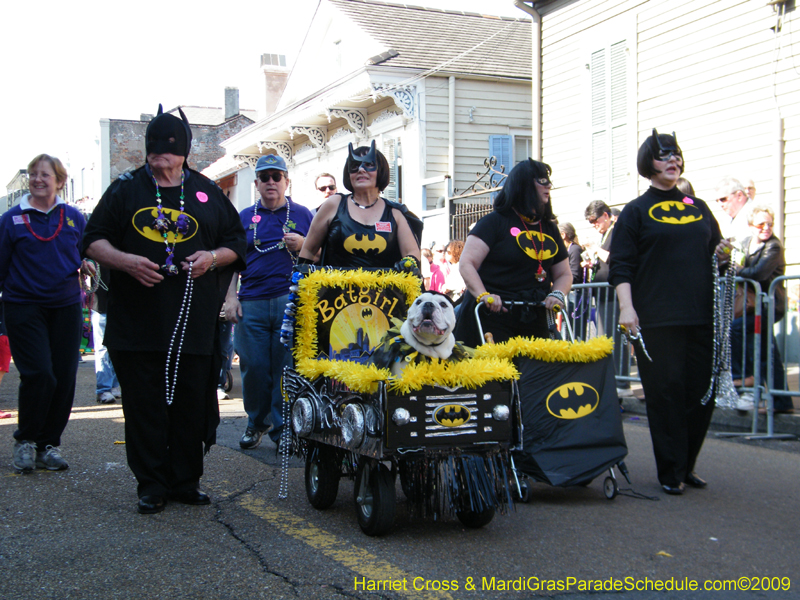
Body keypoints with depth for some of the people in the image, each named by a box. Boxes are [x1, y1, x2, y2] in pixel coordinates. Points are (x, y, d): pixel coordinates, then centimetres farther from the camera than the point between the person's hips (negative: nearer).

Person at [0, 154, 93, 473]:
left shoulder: (74, 217, 8)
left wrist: (86, 263, 2)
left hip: (66, 307, 3)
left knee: (64, 378, 0)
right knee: (39, 374, -14)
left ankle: (49, 445, 15)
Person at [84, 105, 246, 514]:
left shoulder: (207, 193, 12)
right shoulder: (125, 190, 9)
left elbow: (237, 243, 17)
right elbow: (94, 241, 8)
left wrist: (213, 257, -4)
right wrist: (125, 261, -11)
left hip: (195, 322, 1)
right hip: (137, 323, -1)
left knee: (192, 406, 3)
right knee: (144, 407, 1)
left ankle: (185, 480, 16)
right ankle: (151, 485, 11)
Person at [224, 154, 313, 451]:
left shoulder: (302, 214, 13)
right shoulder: (245, 217, 17)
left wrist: (302, 245, -7)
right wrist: (230, 297, 6)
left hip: (291, 301, -2)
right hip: (251, 303, 2)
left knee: (287, 367, -4)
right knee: (253, 367, 2)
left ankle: (283, 429, 6)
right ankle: (256, 422, 21)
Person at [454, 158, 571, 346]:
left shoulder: (549, 228, 17)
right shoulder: (496, 221, -1)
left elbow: (563, 274, 21)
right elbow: (466, 264, -9)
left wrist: (558, 294, -1)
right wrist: (483, 295, -25)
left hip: (534, 321, 6)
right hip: (492, 315, -5)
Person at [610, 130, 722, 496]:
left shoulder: (698, 207, 17)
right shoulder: (637, 211, 4)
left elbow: (714, 250, 27)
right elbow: (621, 265, -2)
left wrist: (723, 255, 4)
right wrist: (626, 307, -14)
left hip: (702, 315, 4)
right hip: (657, 320, -4)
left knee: (702, 391, 4)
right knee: (665, 393, -3)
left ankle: (687, 465, 20)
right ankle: (670, 472, 7)